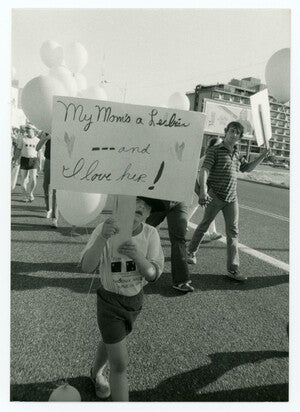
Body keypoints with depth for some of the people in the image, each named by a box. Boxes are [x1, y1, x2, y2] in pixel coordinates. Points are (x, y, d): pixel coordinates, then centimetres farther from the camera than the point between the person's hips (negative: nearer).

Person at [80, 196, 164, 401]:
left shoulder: (151, 234, -14)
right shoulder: (104, 229, -23)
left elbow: (153, 275, -19)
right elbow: (87, 267, -34)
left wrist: (138, 256, -40)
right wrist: (102, 237, -50)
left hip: (135, 300, 4)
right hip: (110, 301, -4)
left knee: (110, 342, 29)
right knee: (120, 365, -1)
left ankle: (96, 373, 60)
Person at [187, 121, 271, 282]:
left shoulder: (237, 154, 15)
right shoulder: (214, 150, -5)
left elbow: (247, 168, 29)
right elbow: (204, 170, -17)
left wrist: (262, 157, 15)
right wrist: (203, 189, -32)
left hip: (232, 198, 5)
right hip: (215, 196, -5)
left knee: (233, 232, -1)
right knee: (204, 225, 8)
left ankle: (233, 269, 3)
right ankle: (191, 252, 32)